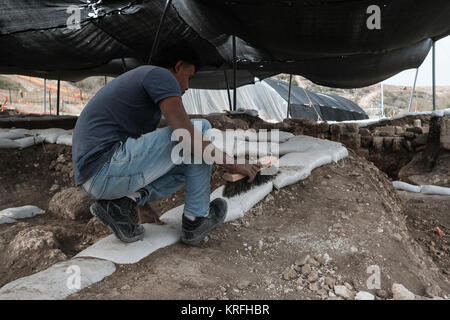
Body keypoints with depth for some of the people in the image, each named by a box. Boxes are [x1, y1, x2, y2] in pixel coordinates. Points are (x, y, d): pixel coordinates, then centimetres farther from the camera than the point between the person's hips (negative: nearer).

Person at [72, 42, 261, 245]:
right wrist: (232, 164, -5)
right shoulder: (161, 75, -3)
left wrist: (141, 203, 37)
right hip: (106, 169, -10)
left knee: (187, 166, 20)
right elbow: (185, 135, -18)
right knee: (201, 129, -4)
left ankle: (124, 201, 5)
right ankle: (196, 220, 3)